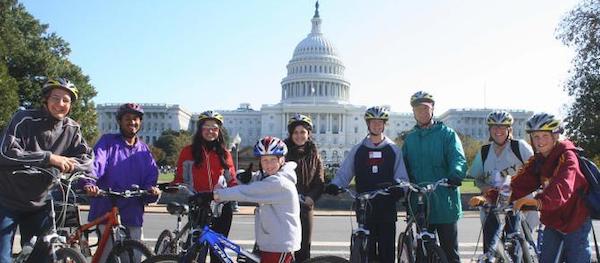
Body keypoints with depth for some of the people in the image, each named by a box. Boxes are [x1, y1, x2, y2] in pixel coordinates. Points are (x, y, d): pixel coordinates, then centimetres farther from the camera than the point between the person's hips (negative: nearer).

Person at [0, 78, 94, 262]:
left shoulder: (72, 129, -2)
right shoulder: (25, 119, -13)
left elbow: (87, 157, -8)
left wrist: (69, 163, -29)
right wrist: (48, 157, -33)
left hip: (39, 204, 4)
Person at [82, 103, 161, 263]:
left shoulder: (144, 150, 16)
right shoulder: (108, 142, 4)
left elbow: (151, 176, 7)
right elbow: (96, 163, -14)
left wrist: (152, 189, -16)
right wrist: (89, 182, -33)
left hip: (133, 214, 4)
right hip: (107, 211, -4)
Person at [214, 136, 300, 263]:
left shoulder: (279, 182, -19)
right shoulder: (264, 177, 12)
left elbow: (247, 192, -22)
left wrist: (219, 194, -16)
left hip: (280, 244, -9)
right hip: (269, 241, 9)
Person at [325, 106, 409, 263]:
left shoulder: (393, 150, 8)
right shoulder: (358, 150, 10)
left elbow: (402, 178, 4)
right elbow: (344, 173, 5)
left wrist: (396, 185, -18)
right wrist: (335, 185, -14)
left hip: (387, 208, 0)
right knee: (366, 250, 3)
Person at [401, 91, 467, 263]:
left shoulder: (447, 134, 0)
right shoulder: (409, 138, 14)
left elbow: (459, 159, -14)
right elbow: (404, 166, 13)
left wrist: (455, 176, -34)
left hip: (445, 205, -4)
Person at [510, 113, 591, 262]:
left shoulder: (567, 156, -19)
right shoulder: (538, 160, 3)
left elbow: (562, 188, -38)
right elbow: (520, 183, -10)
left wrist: (538, 201, -57)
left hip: (575, 219, -6)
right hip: (553, 220, 6)